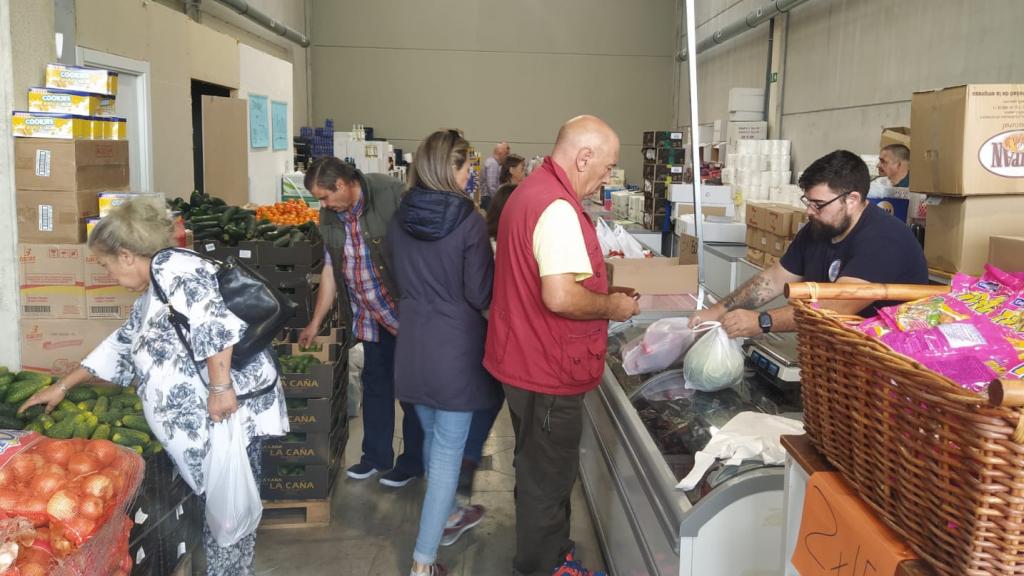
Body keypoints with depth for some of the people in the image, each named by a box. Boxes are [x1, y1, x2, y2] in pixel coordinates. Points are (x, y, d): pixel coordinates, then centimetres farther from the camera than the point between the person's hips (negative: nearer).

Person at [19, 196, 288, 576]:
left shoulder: (173, 267, -8)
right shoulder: (150, 296, 24)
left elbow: (215, 321, -23)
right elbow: (120, 346, 35)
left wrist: (220, 389, -25)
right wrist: (62, 386, 39)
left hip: (231, 409, -10)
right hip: (203, 420, 10)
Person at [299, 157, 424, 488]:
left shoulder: (391, 194, -17)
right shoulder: (330, 218, 5)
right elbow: (330, 269, 14)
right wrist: (315, 323, 17)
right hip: (370, 315, 7)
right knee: (374, 384, 16)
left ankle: (413, 461, 19)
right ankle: (376, 456, 31)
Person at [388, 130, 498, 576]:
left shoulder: (400, 219, -1)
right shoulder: (469, 221, -17)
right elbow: (481, 295, -13)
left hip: (413, 342, 6)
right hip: (456, 344, -6)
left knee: (433, 436, 23)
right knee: (448, 448, 3)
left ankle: (446, 517, 44)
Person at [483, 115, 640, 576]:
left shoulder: (531, 190, 10)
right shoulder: (559, 209, -24)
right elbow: (560, 298, -31)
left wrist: (600, 291, 13)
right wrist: (612, 306, -14)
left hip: (526, 361, 11)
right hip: (549, 371, -11)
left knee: (540, 472, 24)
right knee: (548, 480, 7)